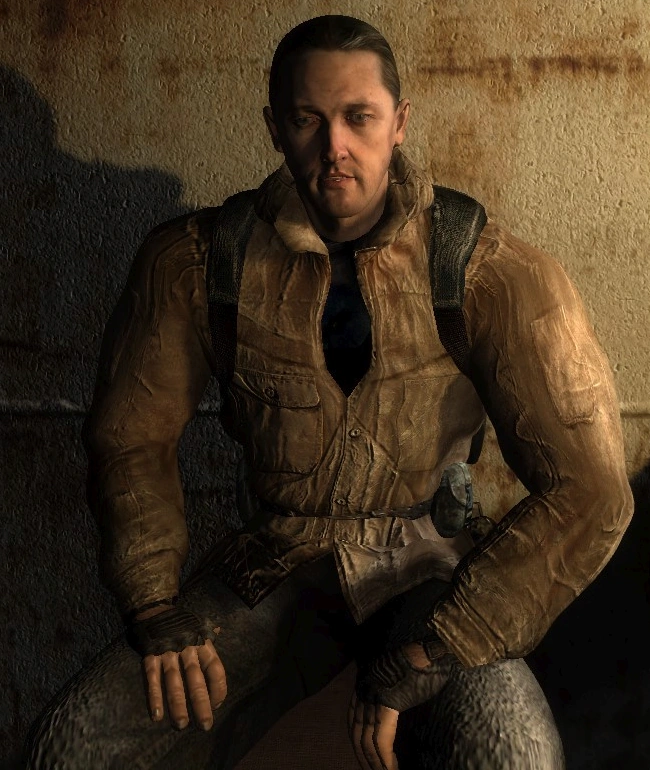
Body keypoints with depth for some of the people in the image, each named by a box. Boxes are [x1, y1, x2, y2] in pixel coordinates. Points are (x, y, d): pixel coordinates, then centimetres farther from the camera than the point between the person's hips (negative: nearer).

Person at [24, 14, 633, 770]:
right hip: (269, 567, 2)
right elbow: (130, 433, 6)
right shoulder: (196, 260, -5)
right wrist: (155, 608, -5)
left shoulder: (492, 275, -13)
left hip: (427, 570, -1)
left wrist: (423, 656, -19)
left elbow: (588, 489, -15)